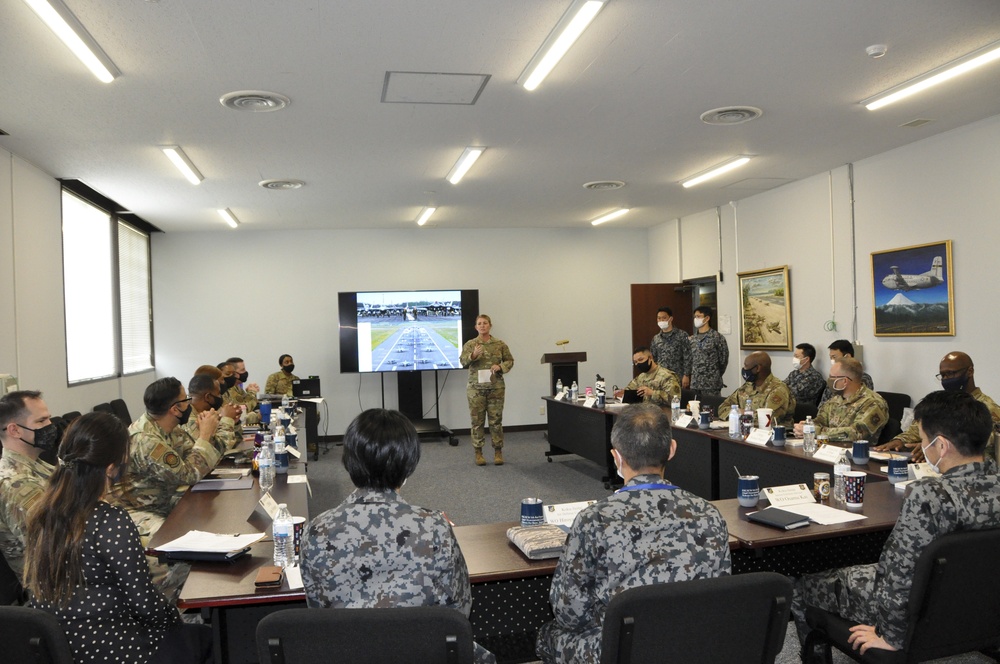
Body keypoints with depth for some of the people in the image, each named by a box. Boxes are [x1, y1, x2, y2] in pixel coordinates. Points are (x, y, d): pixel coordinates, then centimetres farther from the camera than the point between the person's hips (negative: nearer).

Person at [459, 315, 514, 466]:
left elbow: (510, 361, 8)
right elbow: (462, 360, -9)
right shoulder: (470, 344, 2)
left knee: (496, 420, 3)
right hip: (476, 388, 0)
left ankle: (498, 452, 13)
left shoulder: (500, 344, 4)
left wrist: (500, 367, -11)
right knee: (477, 421, 3)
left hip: (496, 388, 0)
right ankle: (478, 452, 13)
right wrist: (473, 355, -28)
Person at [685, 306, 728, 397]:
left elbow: (723, 360, 0)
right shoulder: (692, 339, 11)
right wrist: (686, 375, 6)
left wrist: (716, 376, 8)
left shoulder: (717, 337, -4)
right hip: (694, 384, 5)